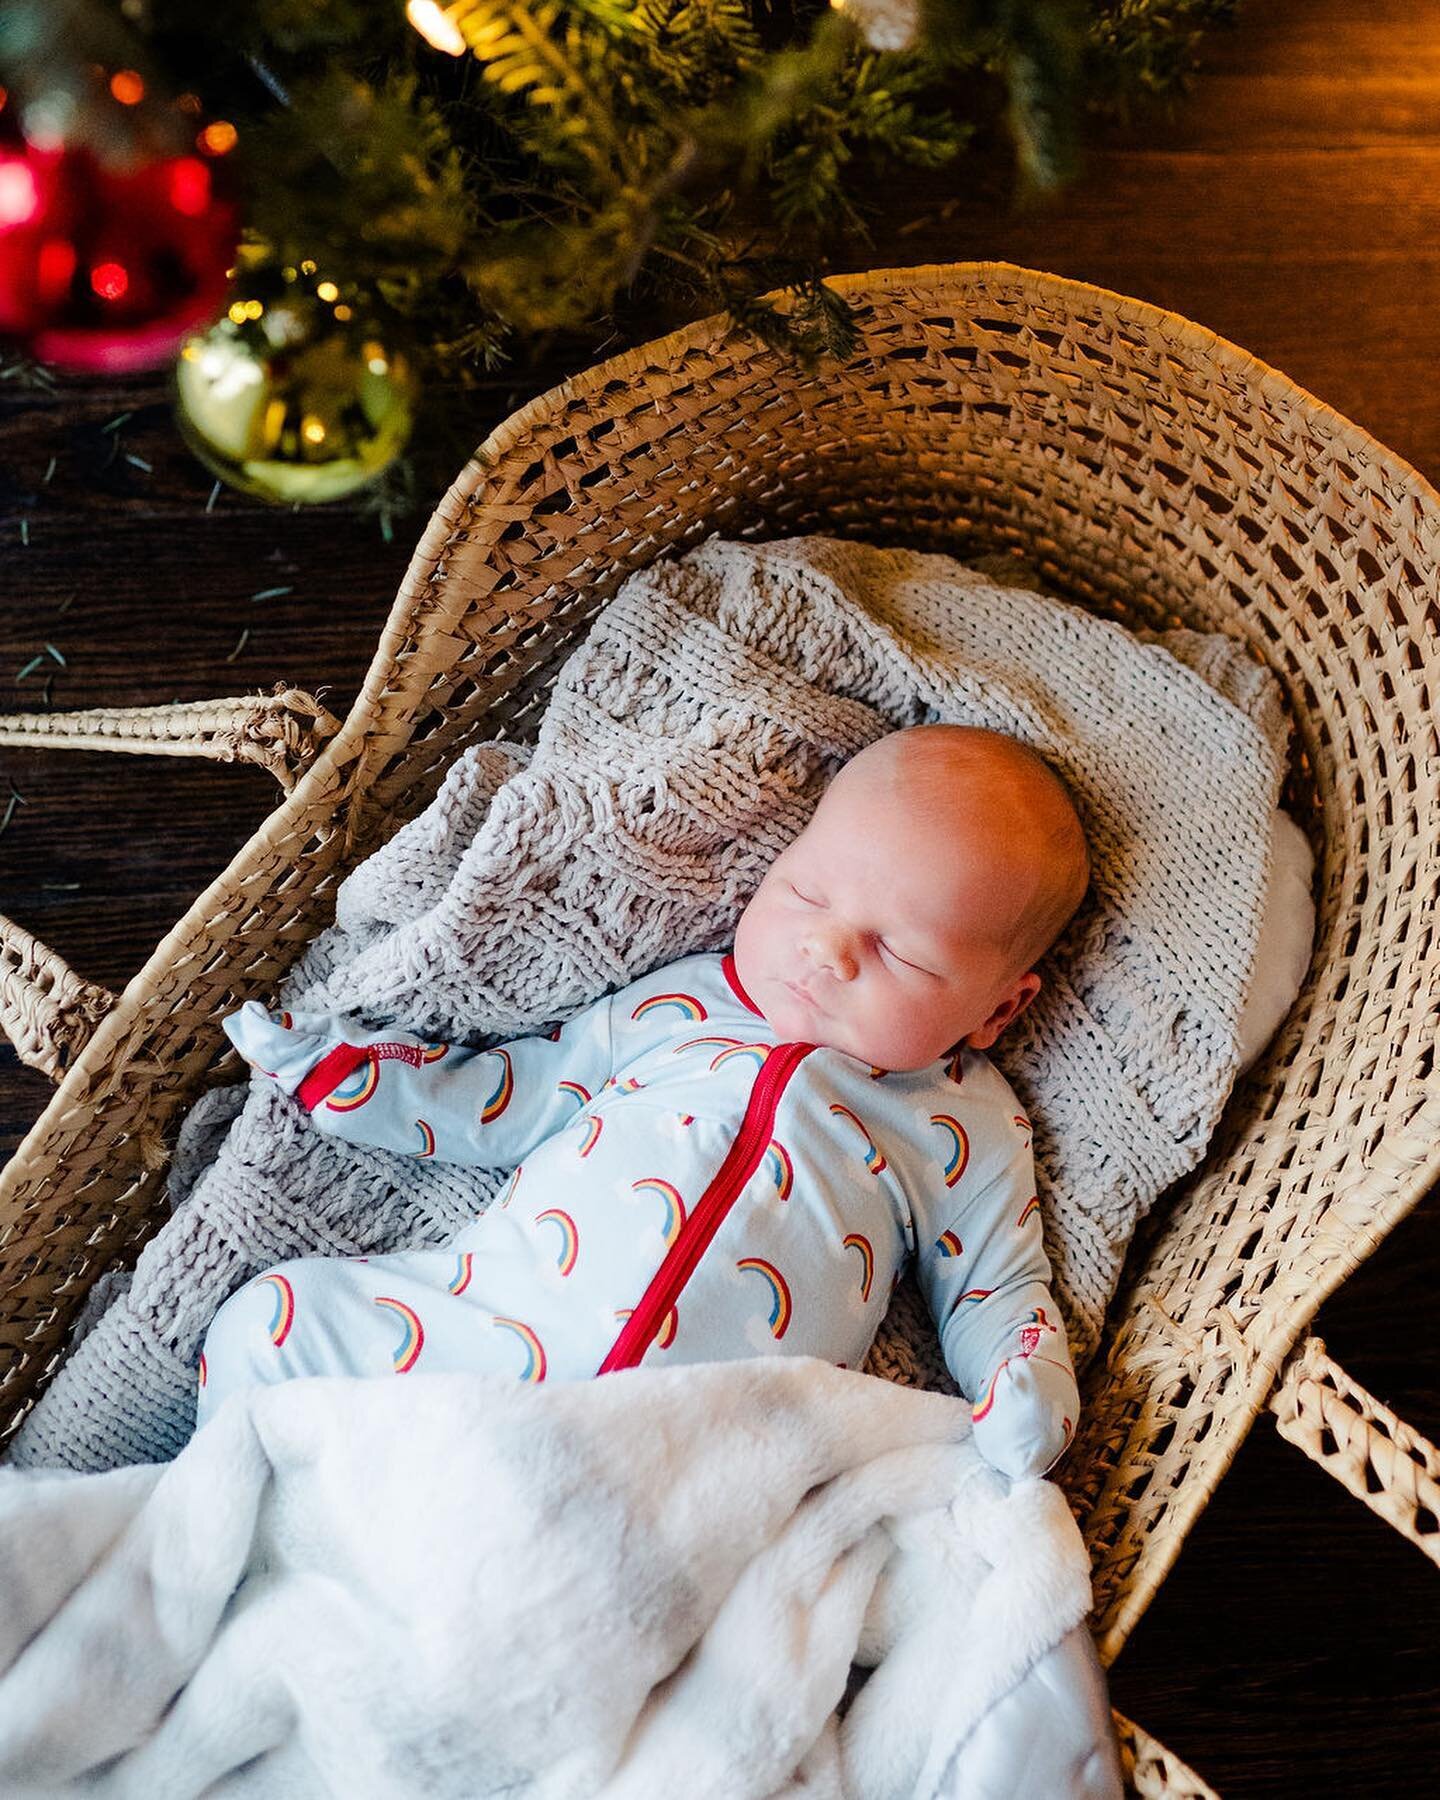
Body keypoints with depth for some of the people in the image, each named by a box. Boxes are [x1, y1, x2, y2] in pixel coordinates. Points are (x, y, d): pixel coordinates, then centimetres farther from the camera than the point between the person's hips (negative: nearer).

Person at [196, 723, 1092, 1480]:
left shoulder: (971, 1125, 9)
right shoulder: (678, 998, 12)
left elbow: (994, 1292, 12)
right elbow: (510, 1100, 19)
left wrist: (1033, 1391, -9)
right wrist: (337, 1065, 11)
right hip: (491, 1317, 2)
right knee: (271, 1319, -5)